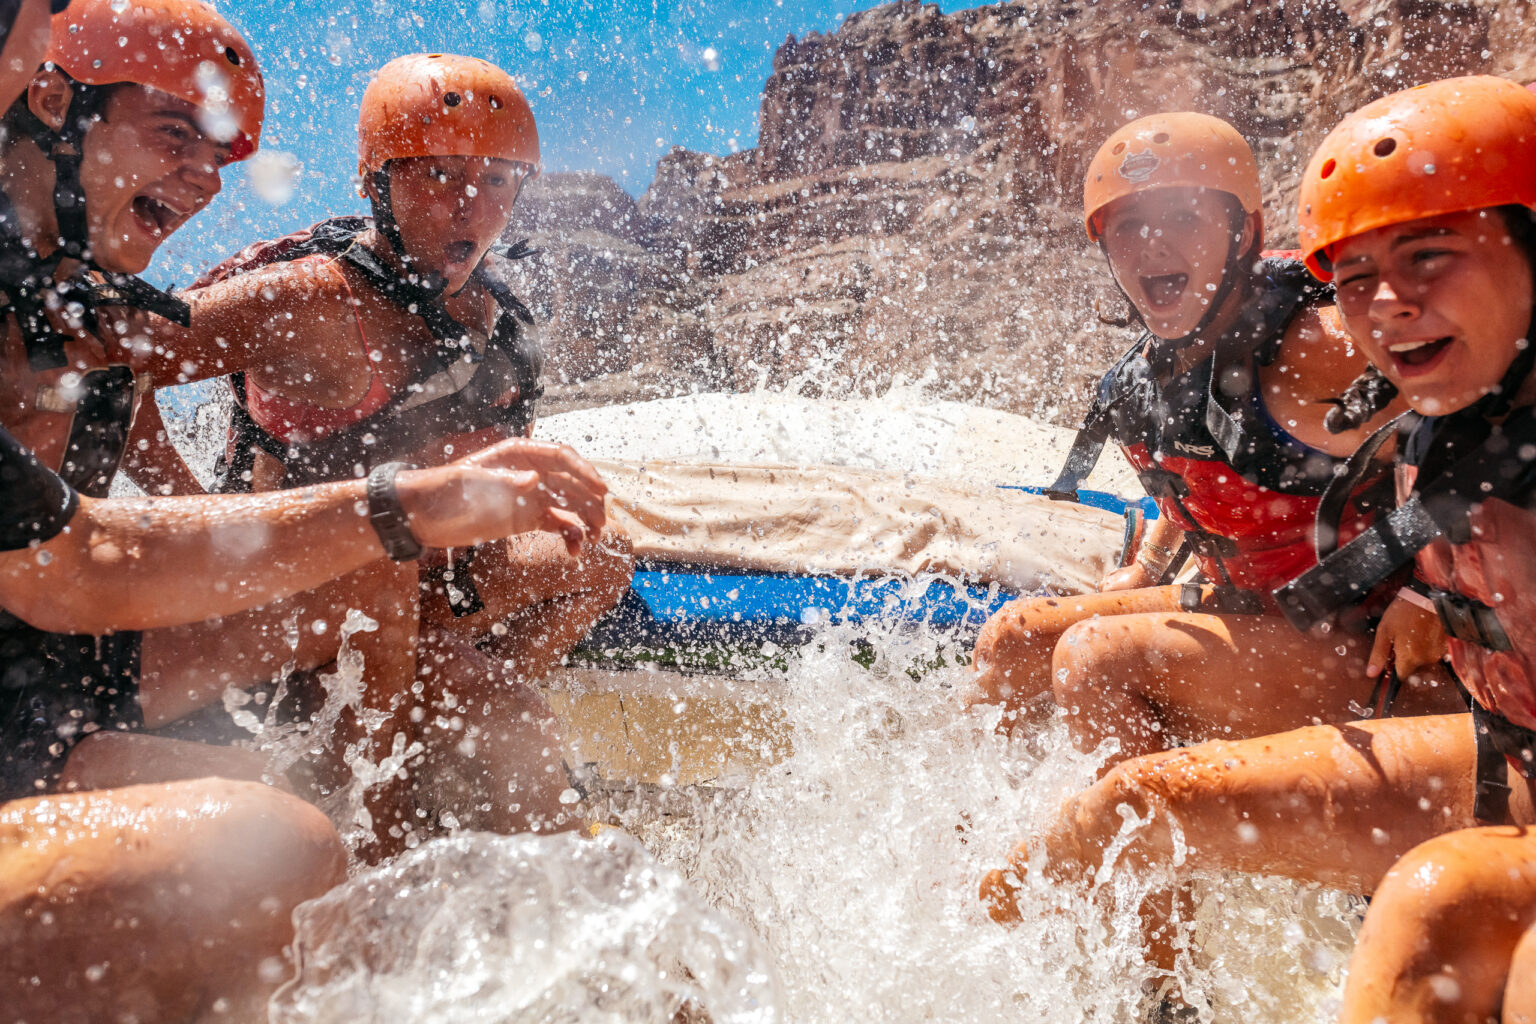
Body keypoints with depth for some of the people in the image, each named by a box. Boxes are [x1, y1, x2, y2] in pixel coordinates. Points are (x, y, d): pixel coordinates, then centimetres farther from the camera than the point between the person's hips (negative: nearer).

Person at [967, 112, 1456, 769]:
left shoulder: (1316, 352, -24)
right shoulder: (1140, 380, 0)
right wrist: (1145, 569, 17)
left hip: (1360, 647, -7)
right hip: (1240, 610, 8)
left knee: (1096, 658, -25)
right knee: (1012, 639, 5)